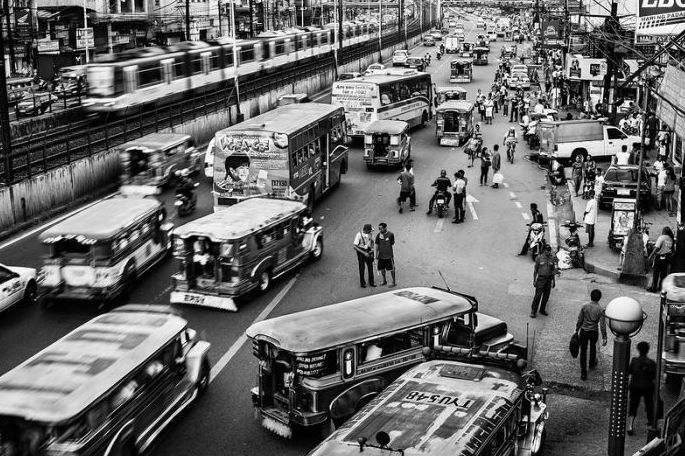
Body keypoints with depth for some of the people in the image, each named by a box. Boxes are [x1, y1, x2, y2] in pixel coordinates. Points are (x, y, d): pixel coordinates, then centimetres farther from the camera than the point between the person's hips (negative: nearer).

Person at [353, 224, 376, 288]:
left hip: (368, 251, 5)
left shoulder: (369, 234, -5)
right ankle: (362, 283, 15)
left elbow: (372, 241, 14)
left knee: (370, 266, 4)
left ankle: (371, 282, 17)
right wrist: (364, 253, -24)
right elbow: (355, 247, -21)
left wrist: (372, 248, -5)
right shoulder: (358, 235, -22)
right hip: (361, 252, -5)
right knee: (362, 268, 3)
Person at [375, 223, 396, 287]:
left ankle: (394, 282, 15)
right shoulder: (378, 235, -1)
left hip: (389, 255, -4)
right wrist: (376, 254, 4)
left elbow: (392, 244, -4)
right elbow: (377, 245, 5)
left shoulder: (390, 234, -10)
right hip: (381, 255, 4)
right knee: (382, 268, 13)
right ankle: (384, 281, 31)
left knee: (391, 269, 3)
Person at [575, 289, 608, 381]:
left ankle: (583, 373, 5)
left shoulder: (584, 307, -11)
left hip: (584, 331, 0)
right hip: (594, 332, 0)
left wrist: (577, 331, 9)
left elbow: (579, 320, -4)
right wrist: (604, 338, -6)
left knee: (583, 351, 7)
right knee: (593, 347, 29)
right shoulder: (600, 310, -14)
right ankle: (592, 364, 51)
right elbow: (602, 325, -13)